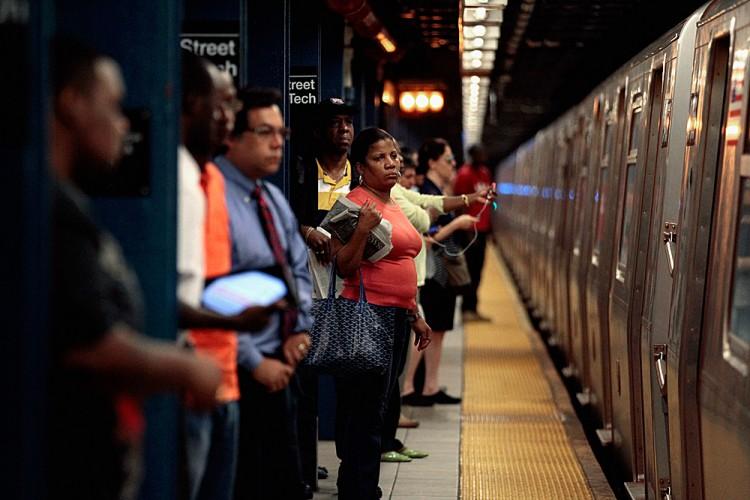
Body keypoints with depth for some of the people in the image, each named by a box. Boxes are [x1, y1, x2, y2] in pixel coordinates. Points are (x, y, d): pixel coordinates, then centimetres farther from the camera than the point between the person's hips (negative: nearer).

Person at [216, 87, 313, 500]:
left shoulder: (274, 198, 12)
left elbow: (299, 269, 20)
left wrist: (299, 329, 3)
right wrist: (254, 363, -16)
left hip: (279, 365, 9)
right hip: (239, 370, -9)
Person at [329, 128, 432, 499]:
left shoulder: (394, 206, 17)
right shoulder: (356, 203, -10)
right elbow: (344, 267, -15)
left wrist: (415, 316, 24)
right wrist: (362, 229, -27)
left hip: (396, 317, 9)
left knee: (376, 409, 13)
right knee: (365, 410, -7)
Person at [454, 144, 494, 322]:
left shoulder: (485, 173, 15)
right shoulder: (465, 174, -10)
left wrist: (489, 226, 16)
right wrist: (468, 230, -17)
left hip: (482, 229, 8)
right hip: (471, 229, -8)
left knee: (477, 271, 10)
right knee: (471, 270, -5)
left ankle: (471, 308, 15)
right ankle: (467, 309, 0)